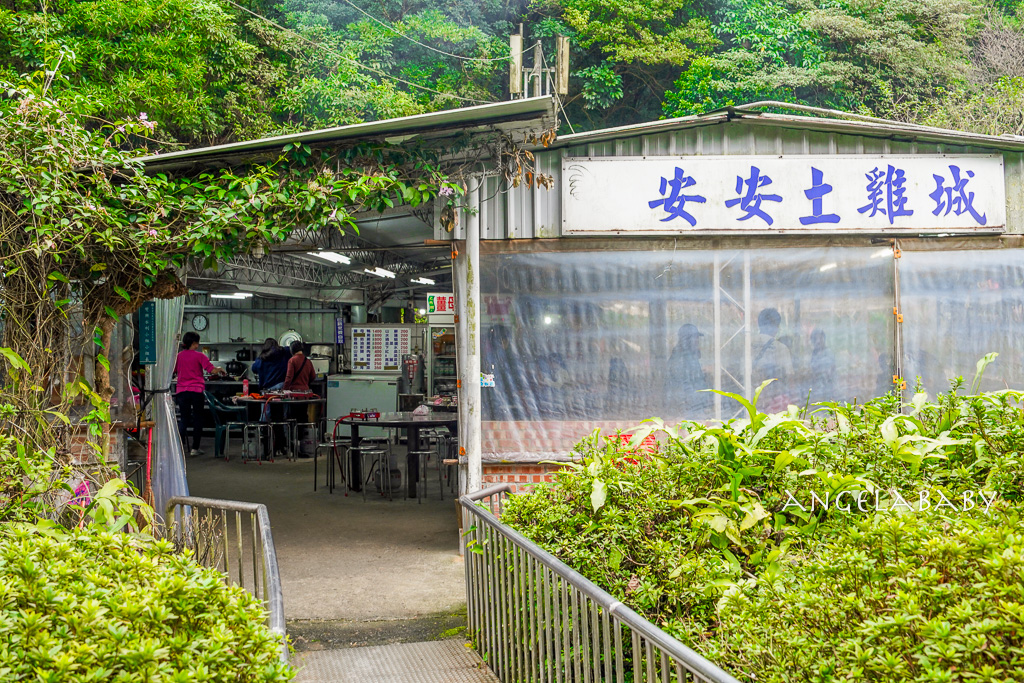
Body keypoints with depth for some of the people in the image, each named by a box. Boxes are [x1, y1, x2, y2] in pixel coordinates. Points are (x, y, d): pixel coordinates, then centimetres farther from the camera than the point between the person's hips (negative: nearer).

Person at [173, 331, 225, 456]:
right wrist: (220, 370, 11)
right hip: (197, 390, -3)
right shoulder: (199, 356, -6)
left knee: (184, 419, 10)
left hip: (182, 391, 4)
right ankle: (195, 448, 8)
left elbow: (173, 371, 17)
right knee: (197, 419, 7)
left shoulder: (178, 356, 5)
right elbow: (212, 370, -10)